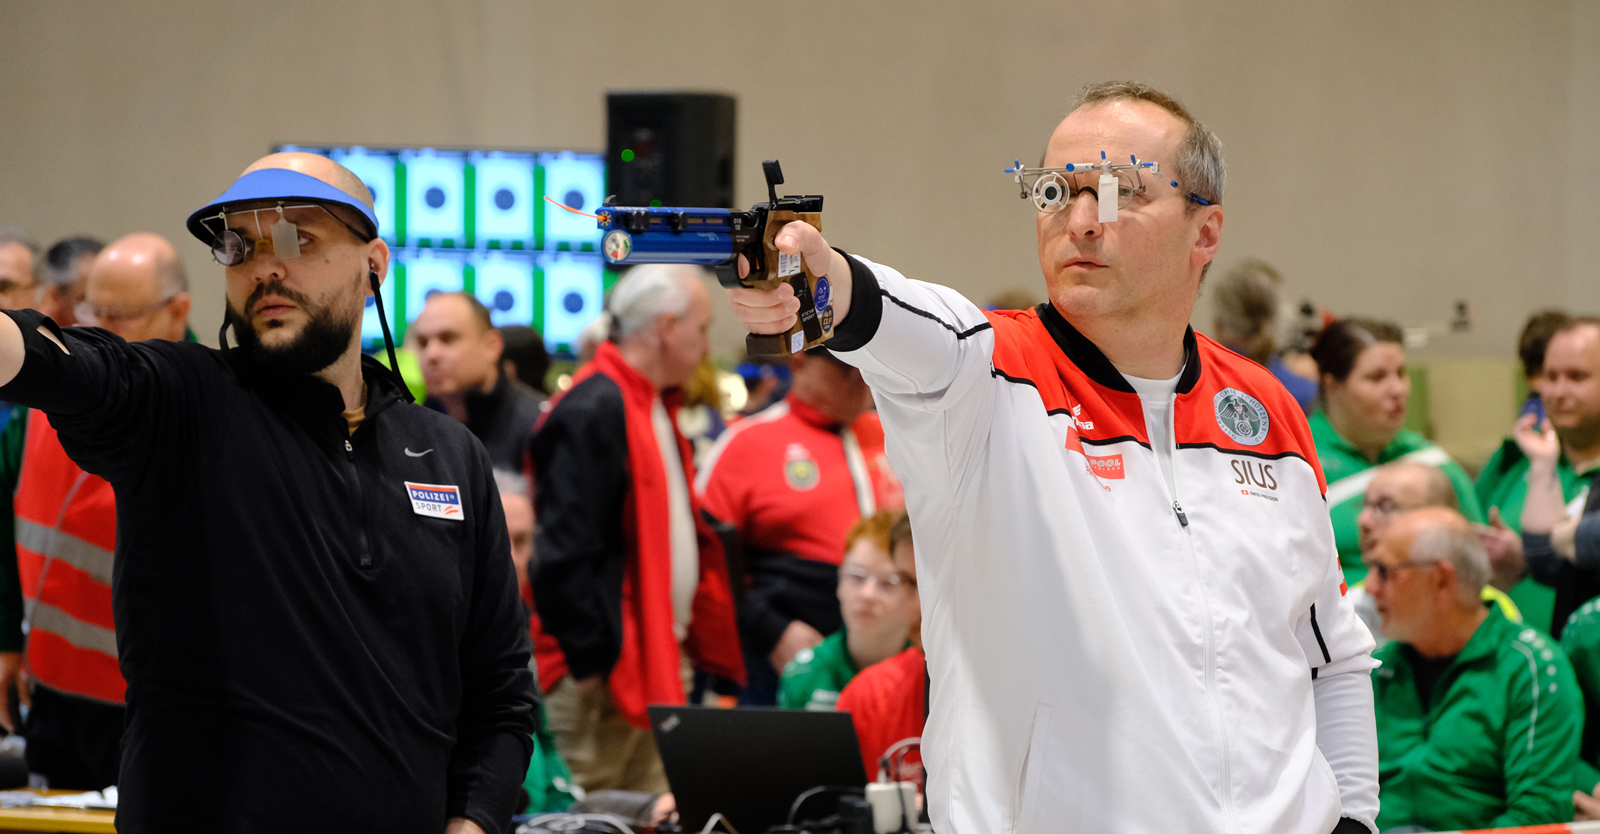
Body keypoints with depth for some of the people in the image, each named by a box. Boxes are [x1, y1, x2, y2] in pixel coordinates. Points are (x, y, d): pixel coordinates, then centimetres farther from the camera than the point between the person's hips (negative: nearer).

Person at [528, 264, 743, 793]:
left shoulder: (654, 408, 18)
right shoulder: (592, 412, -15)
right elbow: (565, 551, -20)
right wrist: (589, 663, -21)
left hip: (661, 659, 10)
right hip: (605, 670, -10)